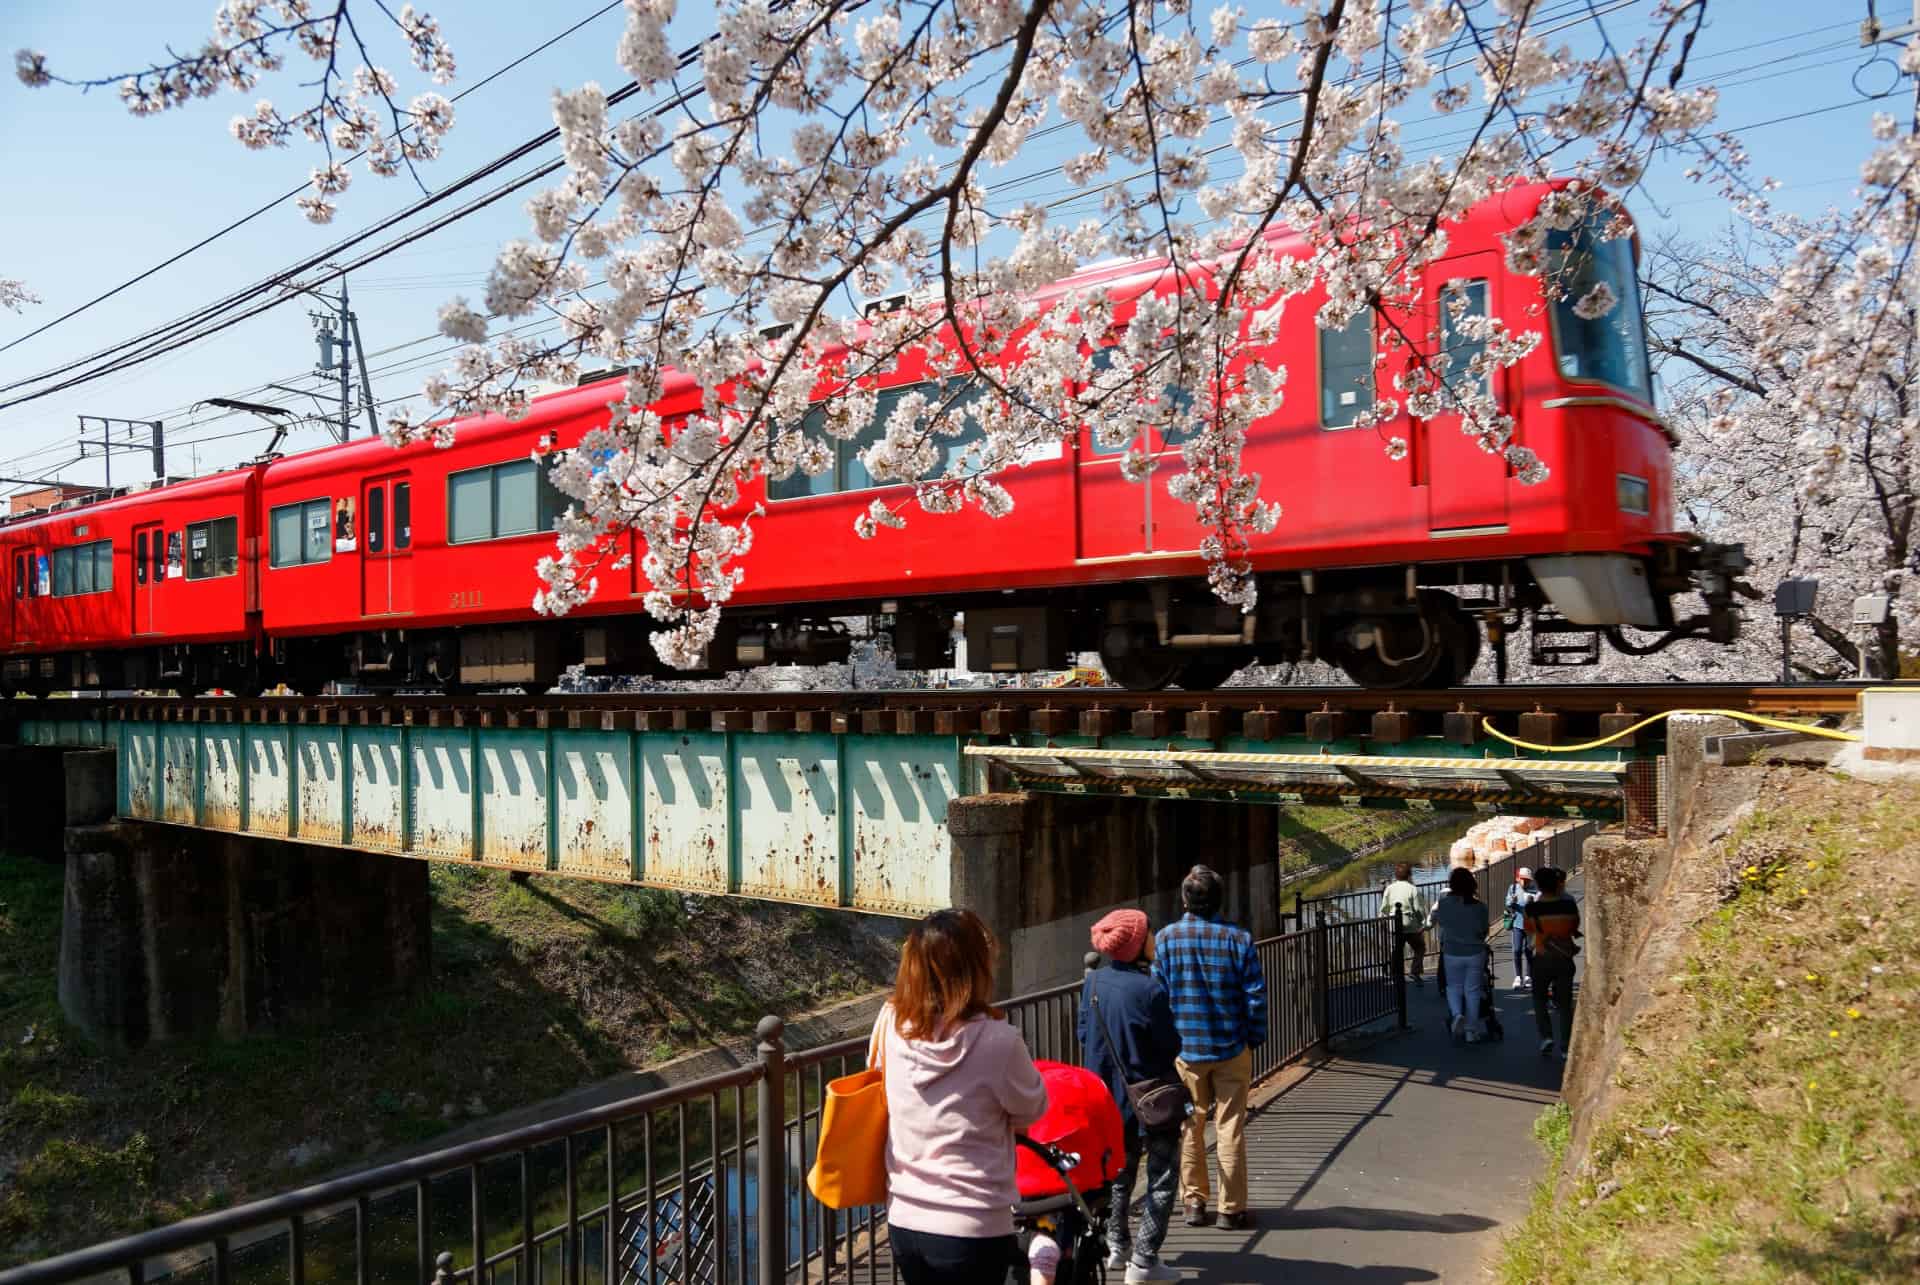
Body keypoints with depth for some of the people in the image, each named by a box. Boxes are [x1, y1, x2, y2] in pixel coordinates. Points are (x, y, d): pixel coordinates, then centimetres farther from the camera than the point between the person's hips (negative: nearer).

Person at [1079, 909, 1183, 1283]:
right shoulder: (1150, 988, -23)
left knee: (1120, 1169, 23)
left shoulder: (1093, 982, -5)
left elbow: (1085, 1036, 2)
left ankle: (1116, 1244, 32)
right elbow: (1171, 1046, -15)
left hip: (1109, 1095, 6)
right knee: (1162, 1177, 7)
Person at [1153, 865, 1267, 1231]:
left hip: (1184, 1047, 1)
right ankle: (1232, 1209, 13)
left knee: (1189, 1126, 13)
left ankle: (1194, 1202, 19)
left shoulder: (1166, 937, -6)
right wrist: (1256, 1037, 6)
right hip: (1231, 1047, -1)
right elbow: (1255, 995, -7)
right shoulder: (1238, 938, -9)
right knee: (1230, 1128, 7)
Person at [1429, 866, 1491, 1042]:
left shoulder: (1444, 903, -13)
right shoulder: (1480, 906, -12)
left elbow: (1435, 920, 5)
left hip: (1452, 953, 0)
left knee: (1454, 986, 18)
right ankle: (1471, 1030, 14)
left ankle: (1457, 1014, -8)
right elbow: (1484, 931, 0)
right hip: (1475, 953, 0)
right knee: (1473, 990, 11)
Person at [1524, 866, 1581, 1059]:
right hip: (1565, 958, 2)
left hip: (1542, 958, -2)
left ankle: (1546, 1037, -2)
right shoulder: (1568, 904, -7)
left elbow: (1529, 932, 0)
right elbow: (1575, 927, 8)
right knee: (1565, 1002, 11)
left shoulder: (1532, 908, -12)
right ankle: (1565, 1047, 11)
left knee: (1539, 999, 15)